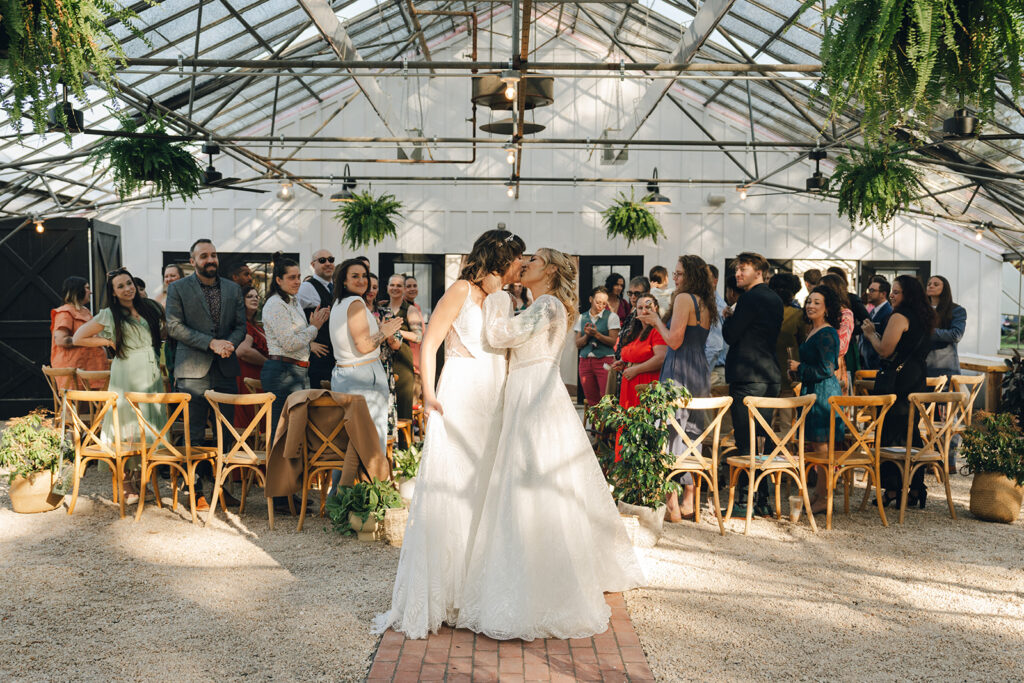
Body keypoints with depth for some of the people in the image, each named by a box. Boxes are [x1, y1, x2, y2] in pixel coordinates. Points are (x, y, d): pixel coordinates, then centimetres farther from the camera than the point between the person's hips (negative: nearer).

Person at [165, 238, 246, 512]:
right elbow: (174, 327, -7)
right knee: (194, 435, -2)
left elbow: (241, 325, 12)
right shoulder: (177, 289, 1)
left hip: (225, 369, 4)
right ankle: (196, 491, 6)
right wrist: (212, 343, -15)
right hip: (192, 370, -4)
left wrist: (230, 343, -10)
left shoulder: (233, 289, 13)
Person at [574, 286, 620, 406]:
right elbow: (578, 344, 9)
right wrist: (587, 335, -9)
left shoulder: (611, 316, 2)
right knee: (591, 400, 3)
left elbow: (613, 341, -6)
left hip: (605, 361, -4)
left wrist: (597, 334, -18)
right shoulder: (582, 318, 13)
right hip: (585, 360, 4)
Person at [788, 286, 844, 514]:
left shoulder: (826, 334, -14)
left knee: (822, 448, -5)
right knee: (813, 446, 13)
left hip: (824, 394, -10)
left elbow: (826, 369, -19)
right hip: (812, 392, 10)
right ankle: (818, 494, 20)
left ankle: (823, 499, 2)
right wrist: (798, 370, 10)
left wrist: (799, 368, -11)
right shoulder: (813, 332, 15)